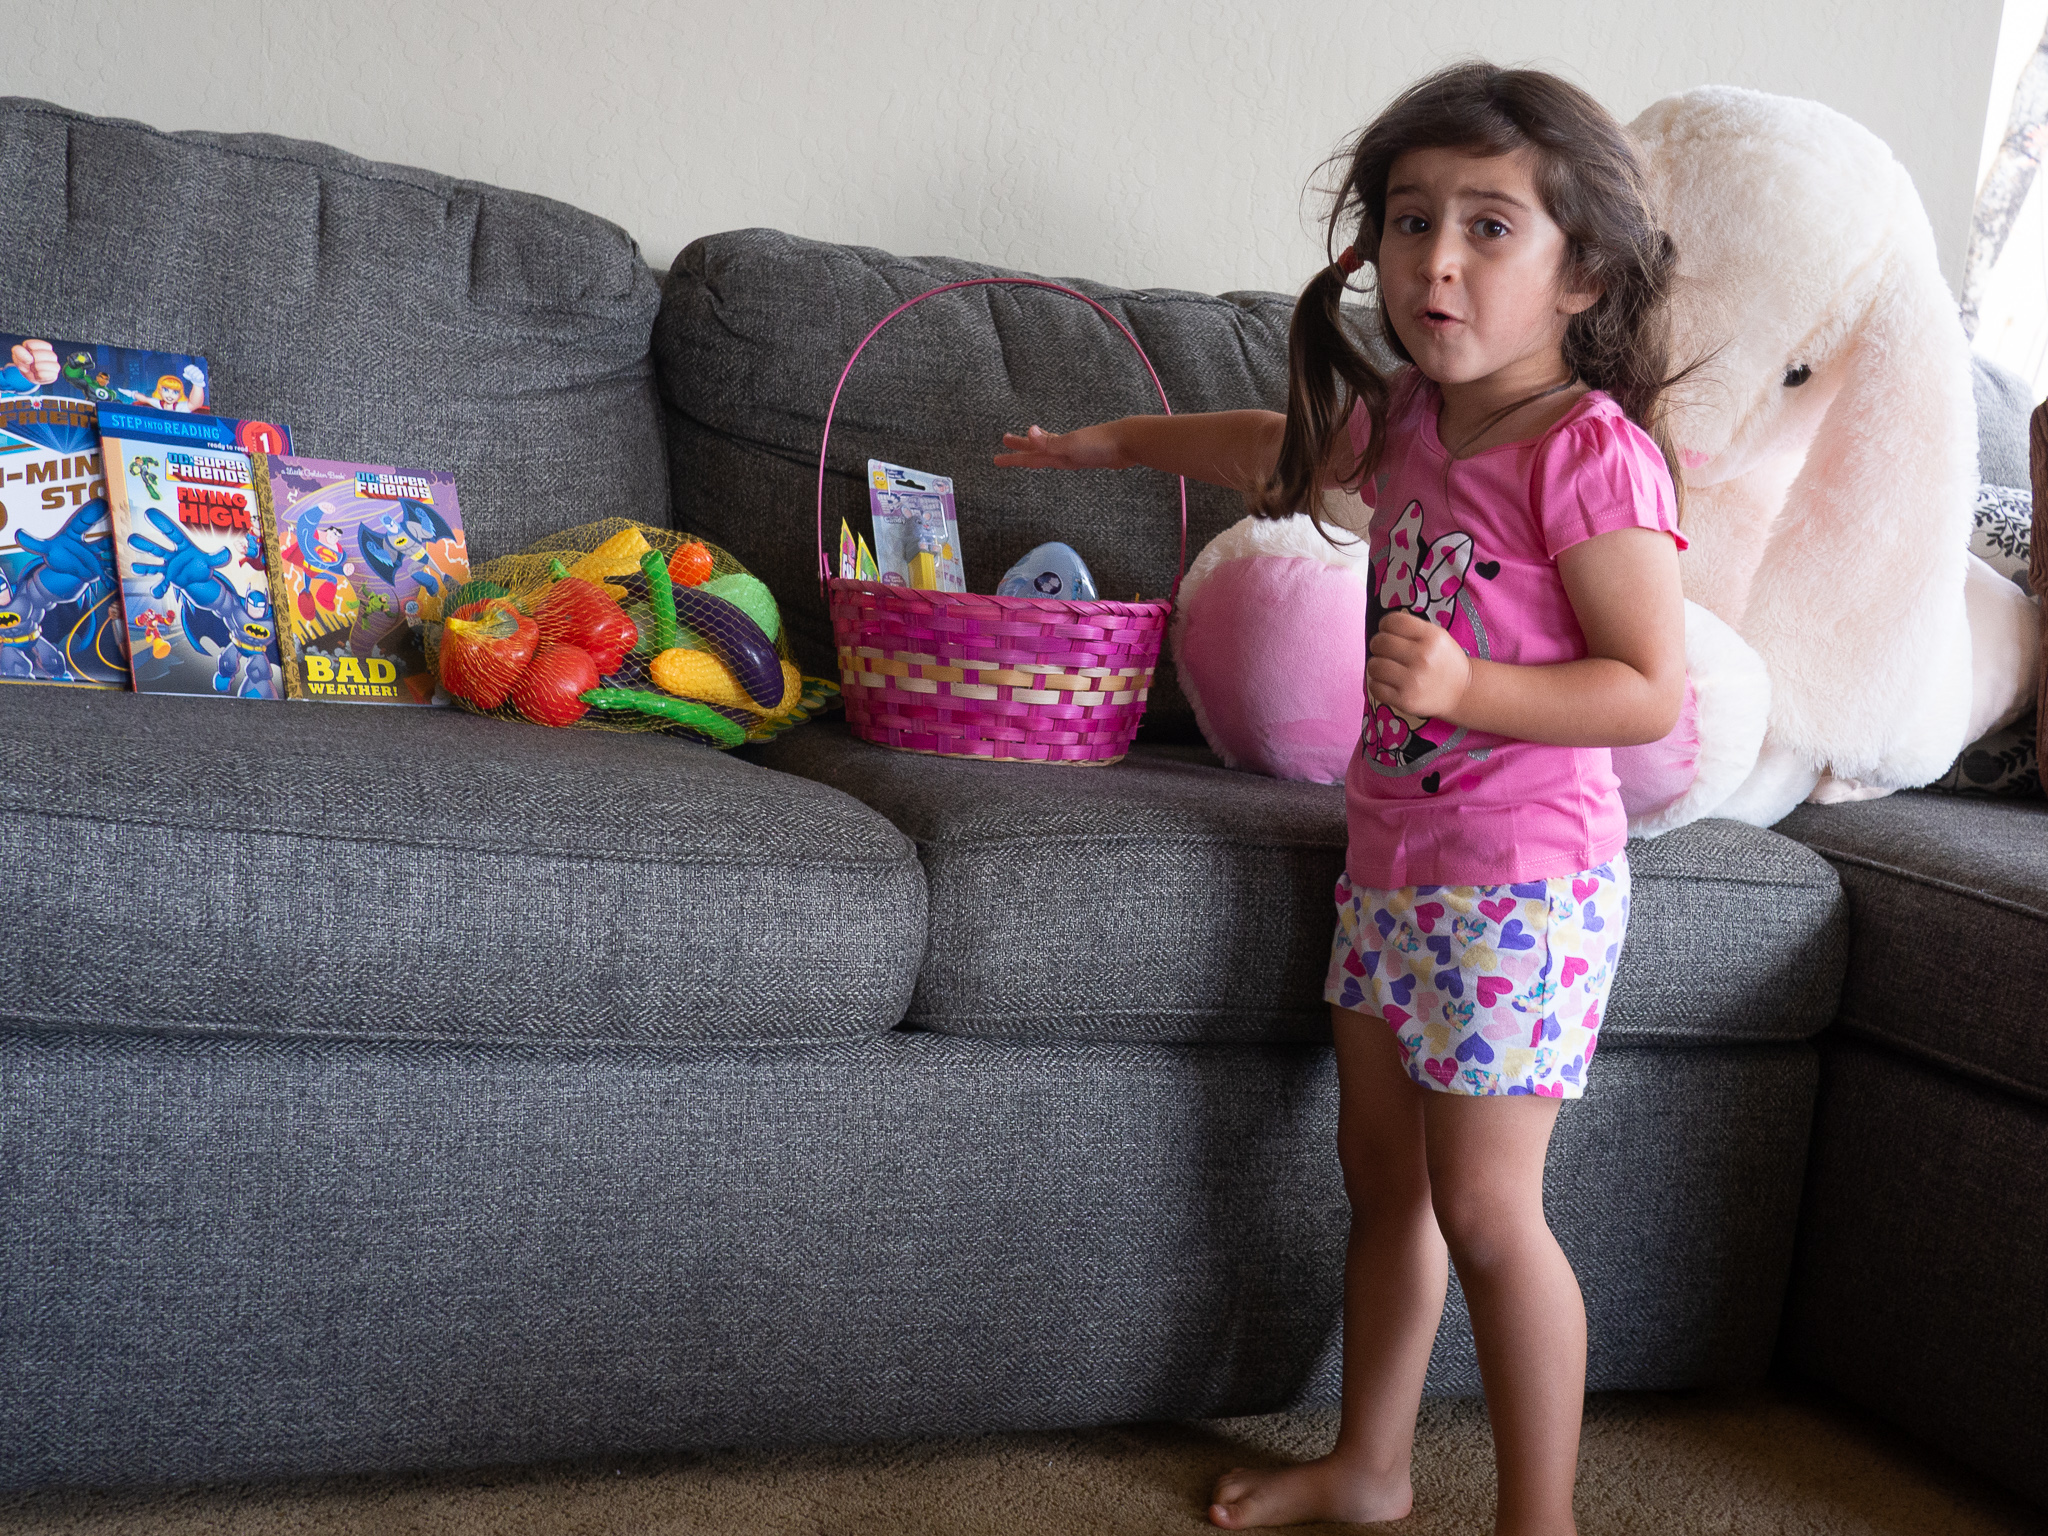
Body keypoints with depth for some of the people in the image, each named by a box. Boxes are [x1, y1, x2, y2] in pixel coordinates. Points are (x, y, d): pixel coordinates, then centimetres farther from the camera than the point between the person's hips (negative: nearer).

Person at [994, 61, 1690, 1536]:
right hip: (1392, 857, 8)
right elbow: (1276, 445, 27)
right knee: (1382, 1169, 16)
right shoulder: (1407, 422, 5)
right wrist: (1113, 441, 38)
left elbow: (1650, 690, -19)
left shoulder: (1593, 453, -18)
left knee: (1485, 1206, -4)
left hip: (1518, 878, -8)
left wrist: (1464, 686, -31)